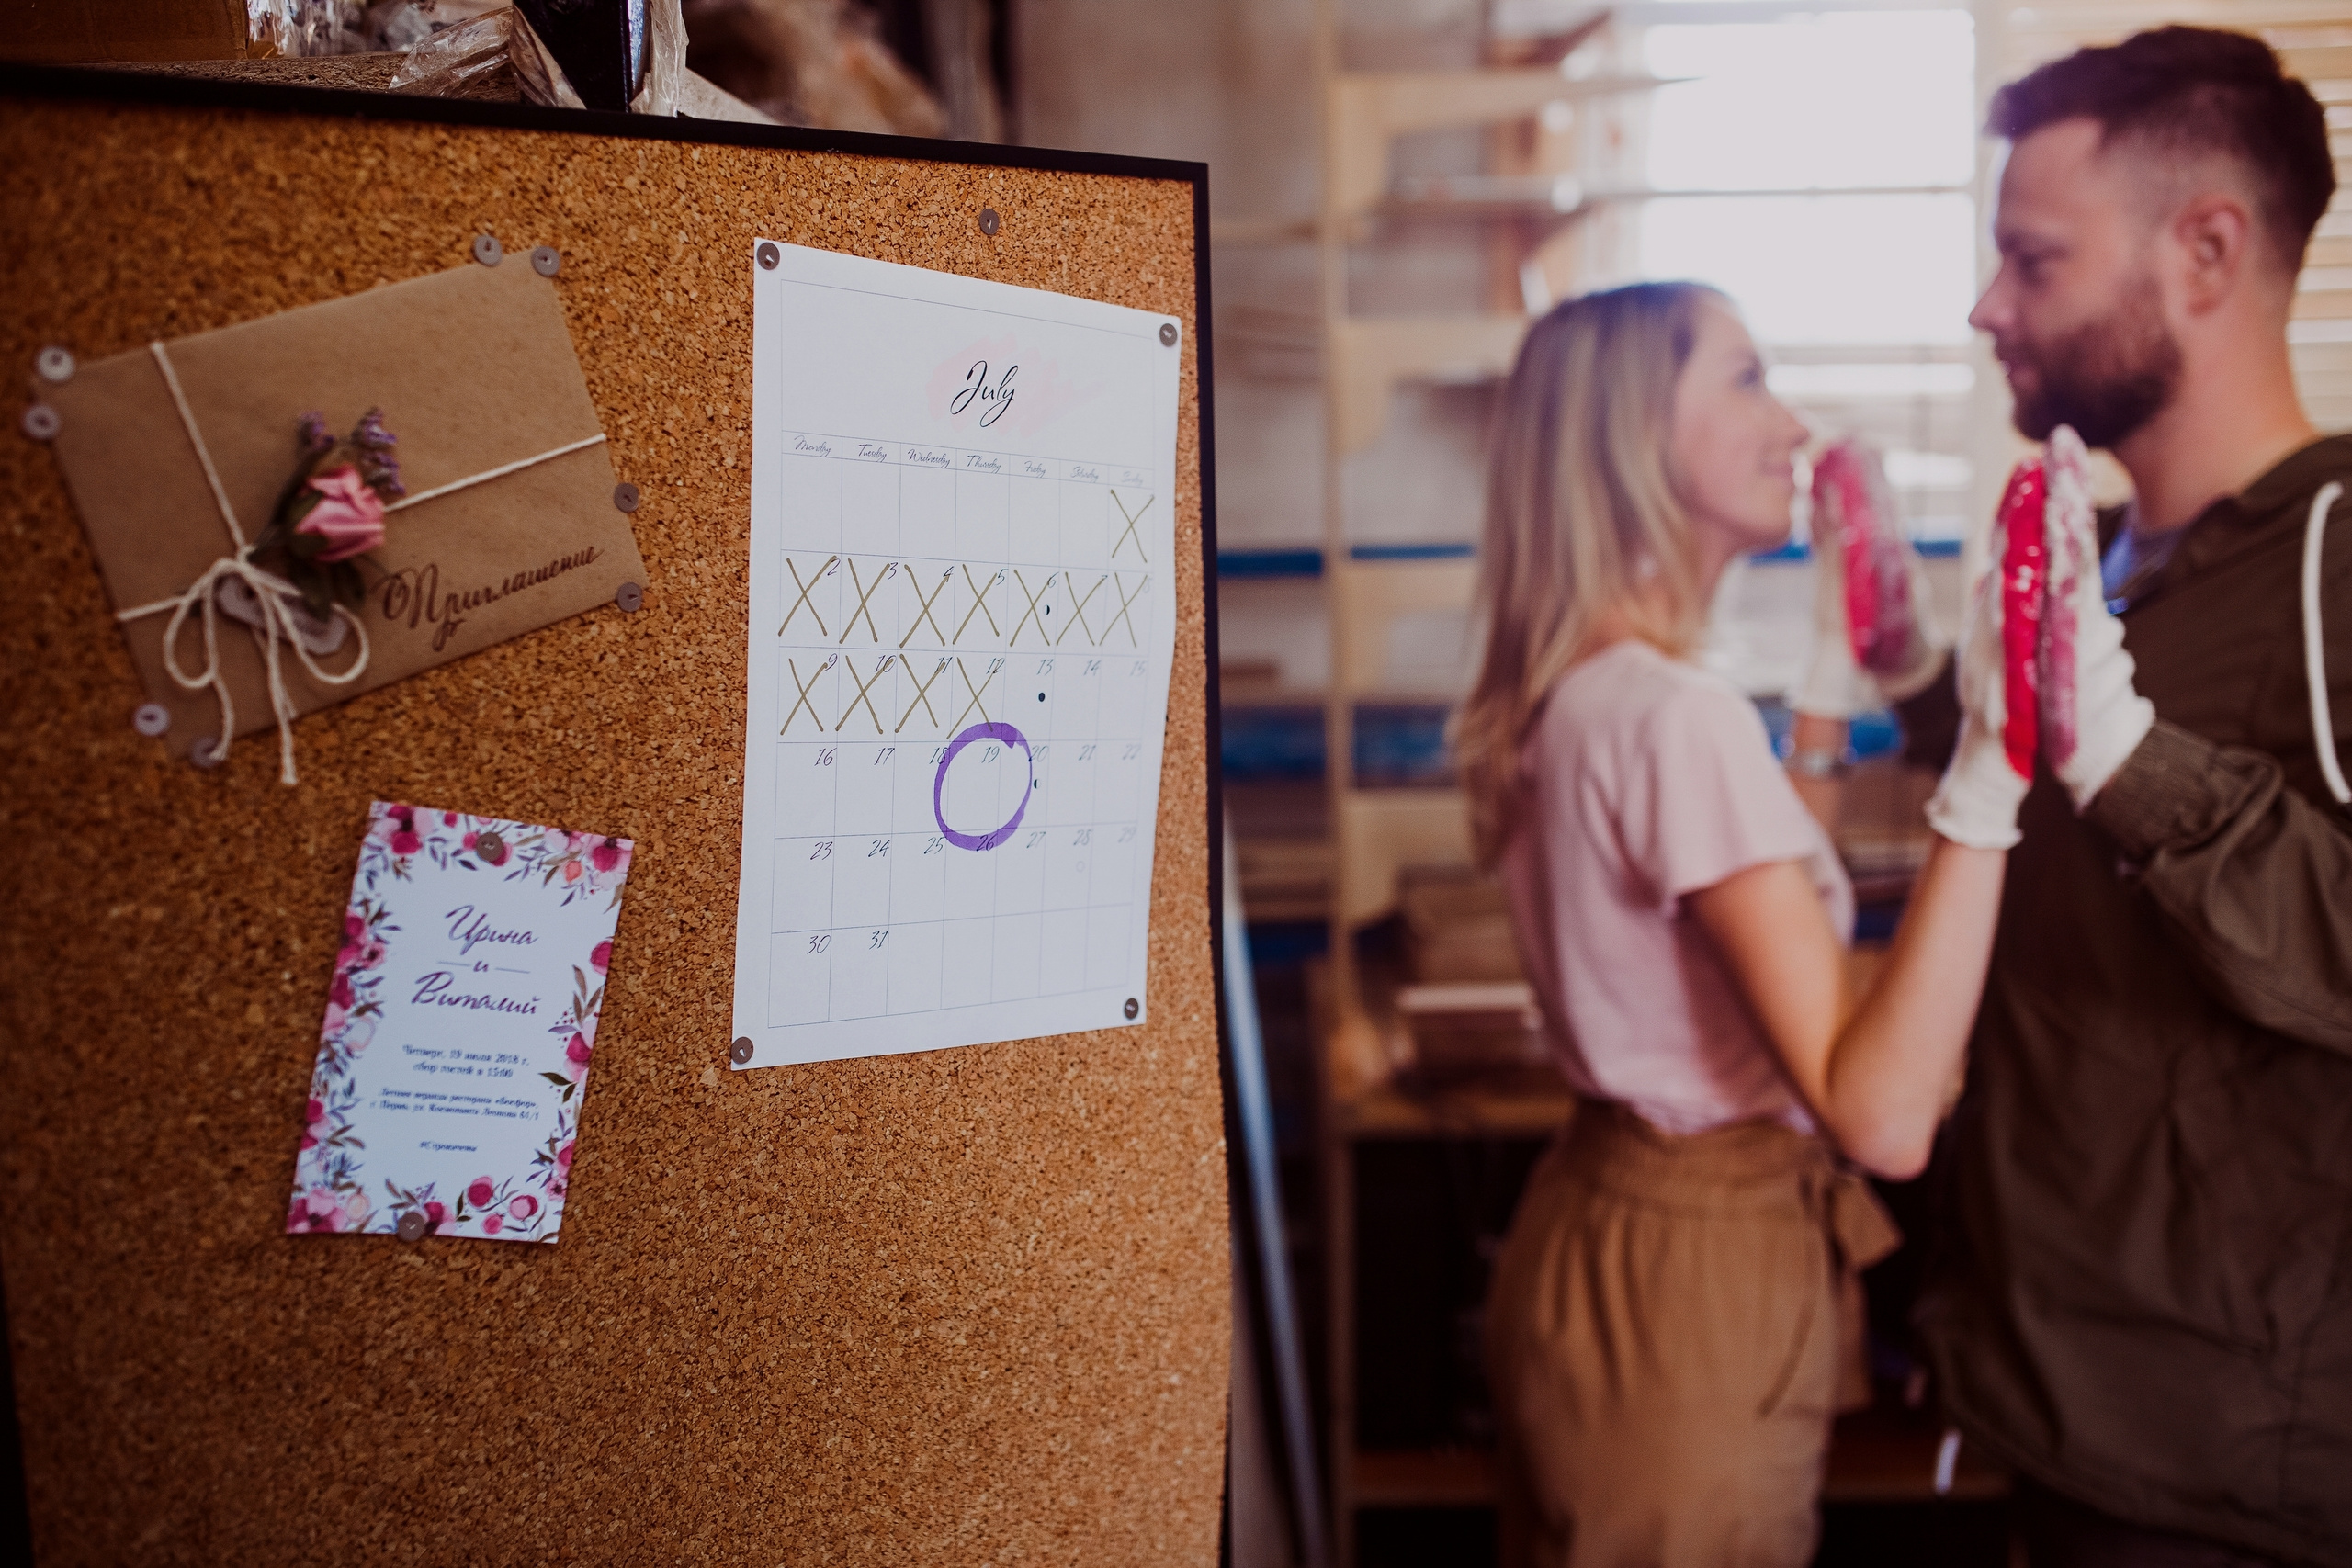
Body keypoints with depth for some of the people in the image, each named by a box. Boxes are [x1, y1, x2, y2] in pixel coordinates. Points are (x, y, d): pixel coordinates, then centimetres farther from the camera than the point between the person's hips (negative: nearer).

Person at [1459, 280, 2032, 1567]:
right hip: (1692, 1290, -9)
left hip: (1588, 1227, 9)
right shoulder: (1679, 715, -24)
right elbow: (1880, 1118, -29)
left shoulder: (1568, 693, 6)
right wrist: (1986, 777, -33)